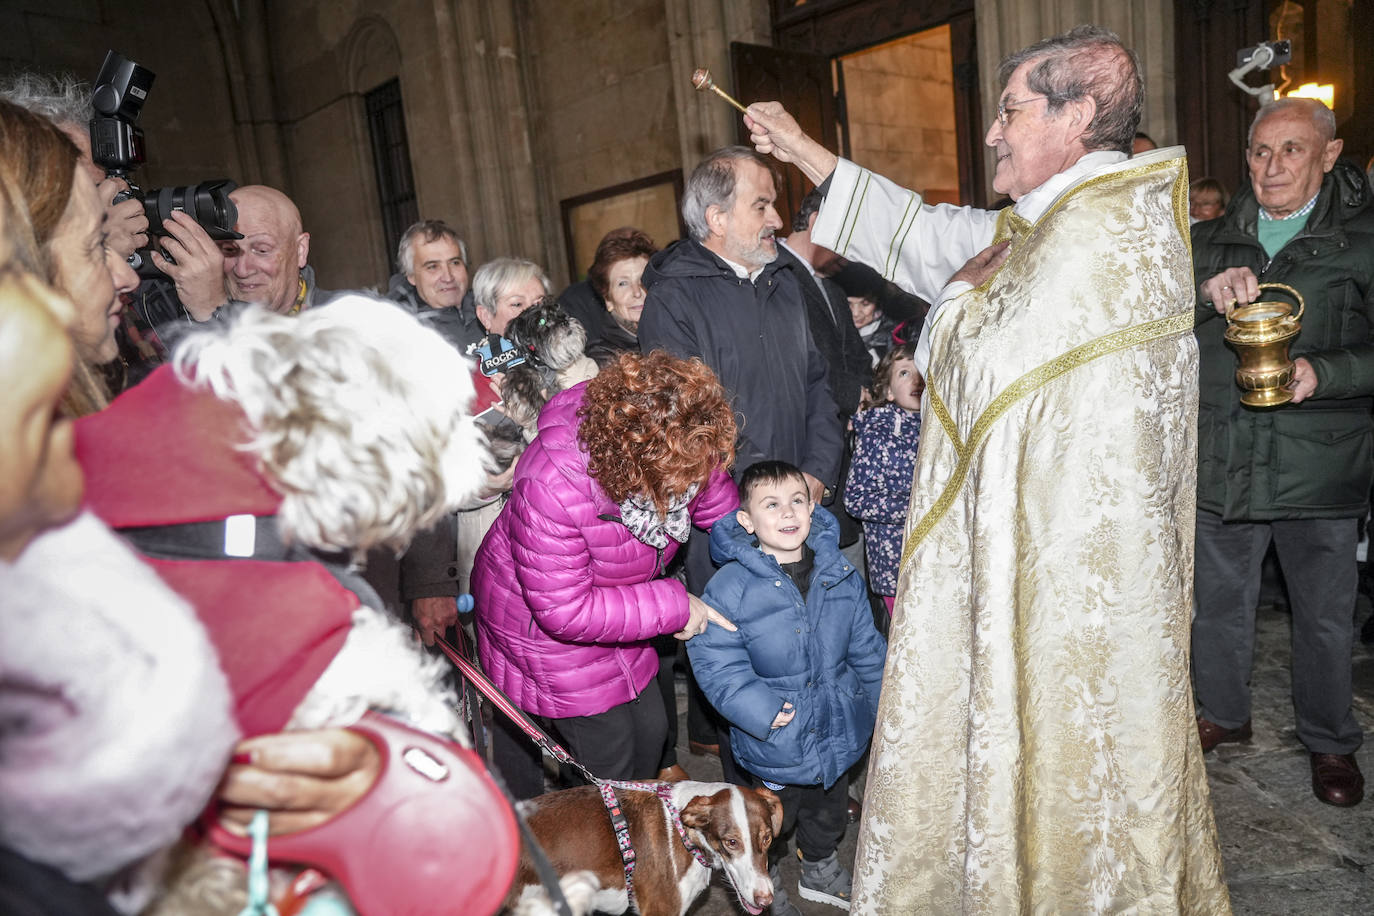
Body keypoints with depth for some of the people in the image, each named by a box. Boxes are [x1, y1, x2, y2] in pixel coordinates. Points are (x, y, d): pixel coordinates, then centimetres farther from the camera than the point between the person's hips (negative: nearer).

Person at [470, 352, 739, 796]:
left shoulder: (681, 448, -22)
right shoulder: (552, 487, -40)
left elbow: (716, 498, 2)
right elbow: (566, 612, -34)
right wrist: (673, 605, -30)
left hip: (611, 605, 7)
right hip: (543, 625, -6)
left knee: (649, 728, 19)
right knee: (610, 754, 1)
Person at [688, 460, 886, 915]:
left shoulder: (841, 574, -7)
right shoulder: (731, 587, -22)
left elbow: (866, 647, 4)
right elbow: (716, 663, -22)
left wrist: (885, 705, 8)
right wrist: (763, 711, -27)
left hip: (838, 731, 4)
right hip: (775, 742, -4)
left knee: (829, 811, 29)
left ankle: (820, 869, 58)